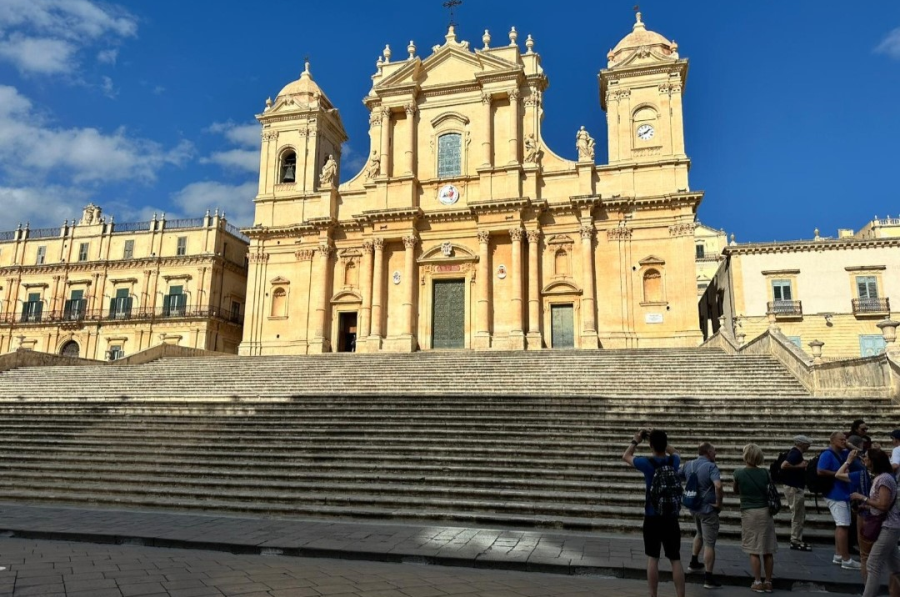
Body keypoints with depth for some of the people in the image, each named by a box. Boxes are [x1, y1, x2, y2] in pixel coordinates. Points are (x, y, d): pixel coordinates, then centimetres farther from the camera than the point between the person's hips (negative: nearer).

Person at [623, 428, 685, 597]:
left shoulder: (647, 463, -11)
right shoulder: (674, 461, -4)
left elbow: (626, 456, 8)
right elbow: (674, 451, 22)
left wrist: (636, 441, 19)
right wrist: (660, 438, 18)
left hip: (652, 518, -2)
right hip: (671, 518, 2)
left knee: (653, 559, 7)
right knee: (675, 560, 7)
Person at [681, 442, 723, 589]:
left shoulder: (689, 465, 4)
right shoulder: (711, 467, -18)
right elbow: (718, 486, -33)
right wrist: (719, 503, -19)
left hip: (694, 506, 7)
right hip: (708, 508, -7)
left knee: (700, 534, 30)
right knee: (709, 543, 0)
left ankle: (694, 563, 39)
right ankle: (708, 578, 3)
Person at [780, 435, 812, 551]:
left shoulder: (796, 453, 11)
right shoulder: (795, 453, -20)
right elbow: (784, 465, -33)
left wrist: (803, 465, 10)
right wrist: (799, 465, -24)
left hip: (796, 487, 10)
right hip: (793, 488, -10)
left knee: (800, 516, 17)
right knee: (797, 516, -1)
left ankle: (797, 539, 25)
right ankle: (795, 541, 8)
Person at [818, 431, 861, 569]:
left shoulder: (843, 454, 12)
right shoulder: (827, 454, -14)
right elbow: (820, 471, -24)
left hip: (843, 494, 10)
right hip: (835, 495, -10)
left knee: (841, 525, 14)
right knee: (843, 526, -12)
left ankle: (838, 555, 22)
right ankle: (846, 560, -11)